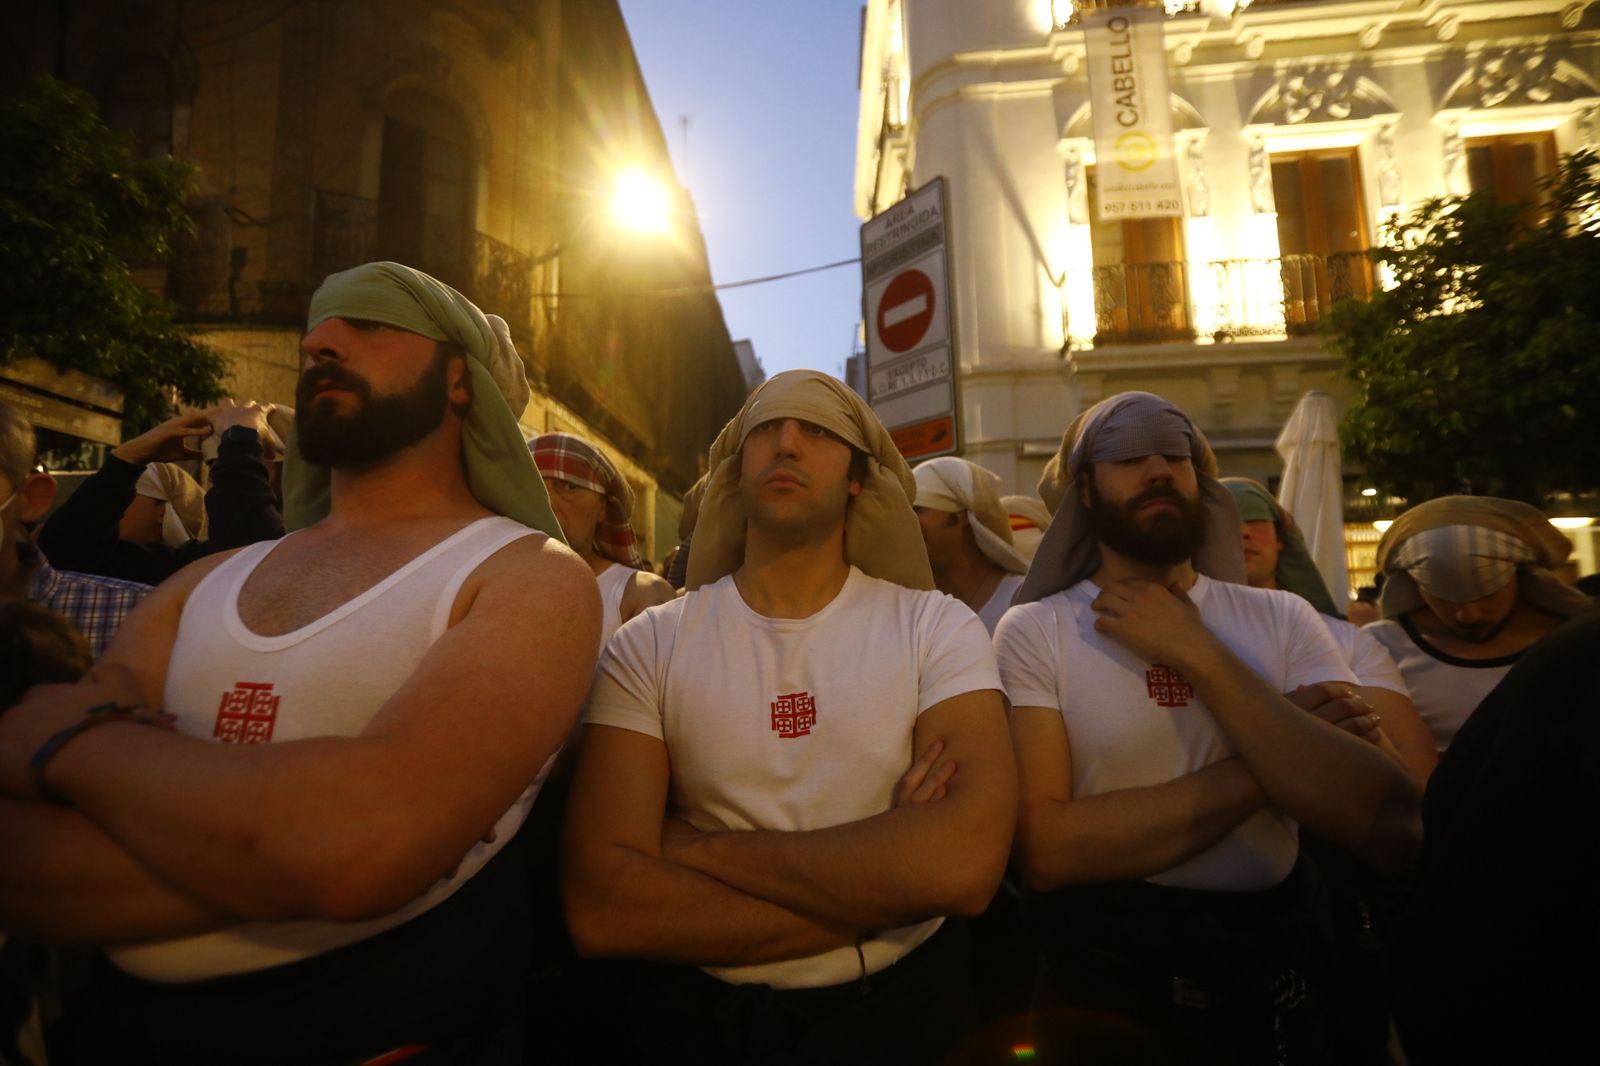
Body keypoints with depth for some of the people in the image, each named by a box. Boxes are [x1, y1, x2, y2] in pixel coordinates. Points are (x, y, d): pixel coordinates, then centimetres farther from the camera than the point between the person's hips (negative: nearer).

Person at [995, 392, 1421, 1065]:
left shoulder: (1282, 619, -4)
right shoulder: (1033, 631, -11)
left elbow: (1391, 830, -16)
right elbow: (1047, 851, -21)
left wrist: (1198, 653, -20)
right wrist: (1262, 766, -19)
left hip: (1274, 967, 3)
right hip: (1102, 970, -2)